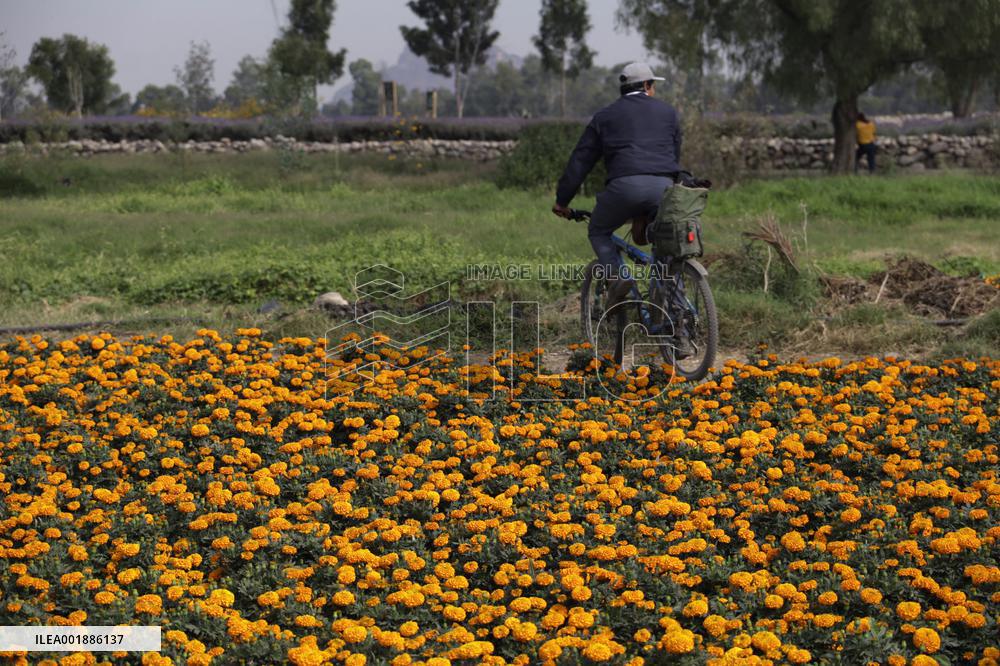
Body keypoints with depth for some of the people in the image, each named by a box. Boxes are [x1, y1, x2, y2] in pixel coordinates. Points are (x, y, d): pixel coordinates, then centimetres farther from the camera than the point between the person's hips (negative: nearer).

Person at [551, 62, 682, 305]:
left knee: (598, 232, 17)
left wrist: (562, 200, 22)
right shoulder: (668, 112, 23)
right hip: (663, 186, 1)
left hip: (624, 185, -1)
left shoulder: (605, 116, 20)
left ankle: (619, 276, -4)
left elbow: (580, 160, 18)